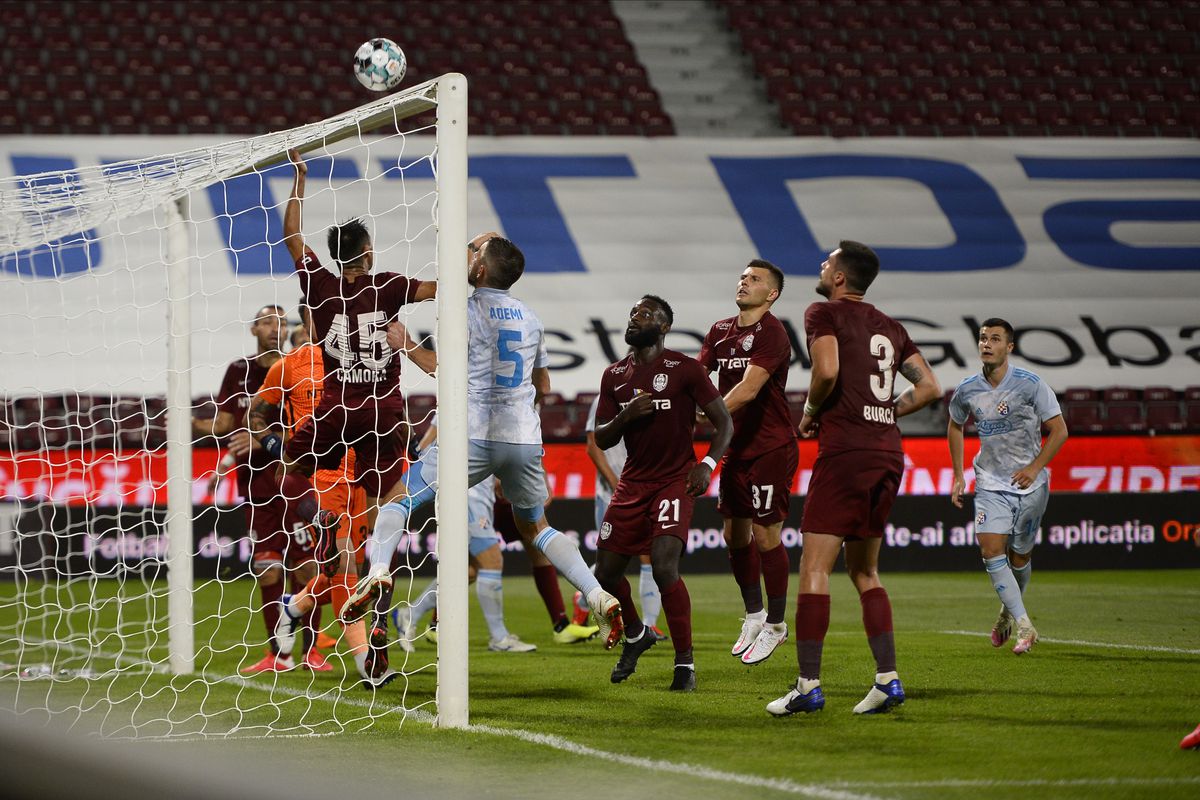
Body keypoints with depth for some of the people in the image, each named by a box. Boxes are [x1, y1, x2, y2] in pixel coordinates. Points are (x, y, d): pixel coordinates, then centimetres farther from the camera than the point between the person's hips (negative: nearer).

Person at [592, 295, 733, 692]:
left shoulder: (684, 369, -7)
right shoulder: (615, 376, 9)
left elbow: (724, 422, -5)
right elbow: (601, 439, 9)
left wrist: (707, 464, -21)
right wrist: (626, 416, -12)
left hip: (675, 481, -6)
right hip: (633, 481, 6)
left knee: (664, 566, -22)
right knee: (606, 572, 7)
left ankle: (685, 662, -12)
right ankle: (635, 634, 37)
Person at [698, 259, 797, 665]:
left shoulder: (771, 333, -14)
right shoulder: (720, 331, 10)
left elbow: (749, 389, -24)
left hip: (771, 447, -7)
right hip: (737, 446, 7)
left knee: (766, 533, -6)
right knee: (735, 533, 9)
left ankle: (775, 624, 5)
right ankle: (754, 615, 25)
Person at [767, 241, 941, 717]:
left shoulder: (825, 314, -1)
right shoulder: (890, 328, 18)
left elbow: (827, 371, -18)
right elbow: (930, 388, 15)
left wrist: (811, 414, -1)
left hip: (844, 452, -7)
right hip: (888, 455, 7)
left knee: (814, 568, -5)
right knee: (864, 571, 16)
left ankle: (809, 685, -11)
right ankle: (887, 679, 6)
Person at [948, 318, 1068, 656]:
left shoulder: (1031, 385, -12)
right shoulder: (967, 390, -2)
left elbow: (1059, 430, -7)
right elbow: (955, 426, 18)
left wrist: (1035, 467, -19)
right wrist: (958, 476, 13)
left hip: (1029, 483, -2)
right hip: (990, 483, 2)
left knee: (1019, 556, 5)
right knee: (991, 549, -16)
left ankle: (1009, 611, 35)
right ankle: (1024, 625, -14)